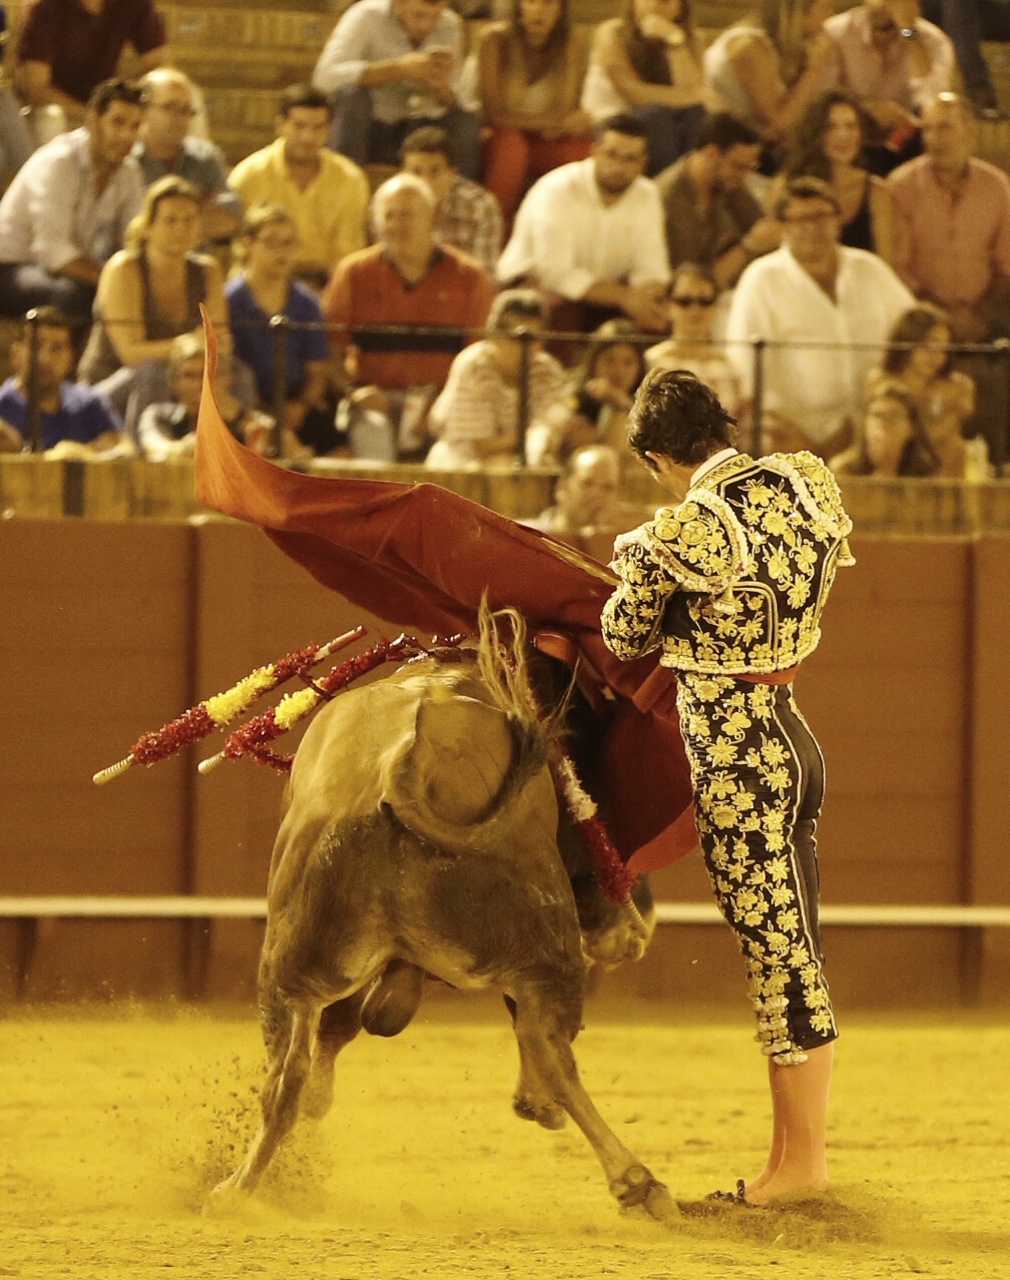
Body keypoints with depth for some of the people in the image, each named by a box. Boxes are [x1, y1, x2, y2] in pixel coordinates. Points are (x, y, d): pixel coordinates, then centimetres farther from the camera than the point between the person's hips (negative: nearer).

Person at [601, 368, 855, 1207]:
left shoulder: (680, 538, -20)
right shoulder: (802, 481, 1)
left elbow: (628, 640, -3)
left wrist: (633, 566, 19)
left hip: (737, 762, -8)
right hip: (792, 740, 8)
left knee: (777, 957, -1)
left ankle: (799, 1163, 6)